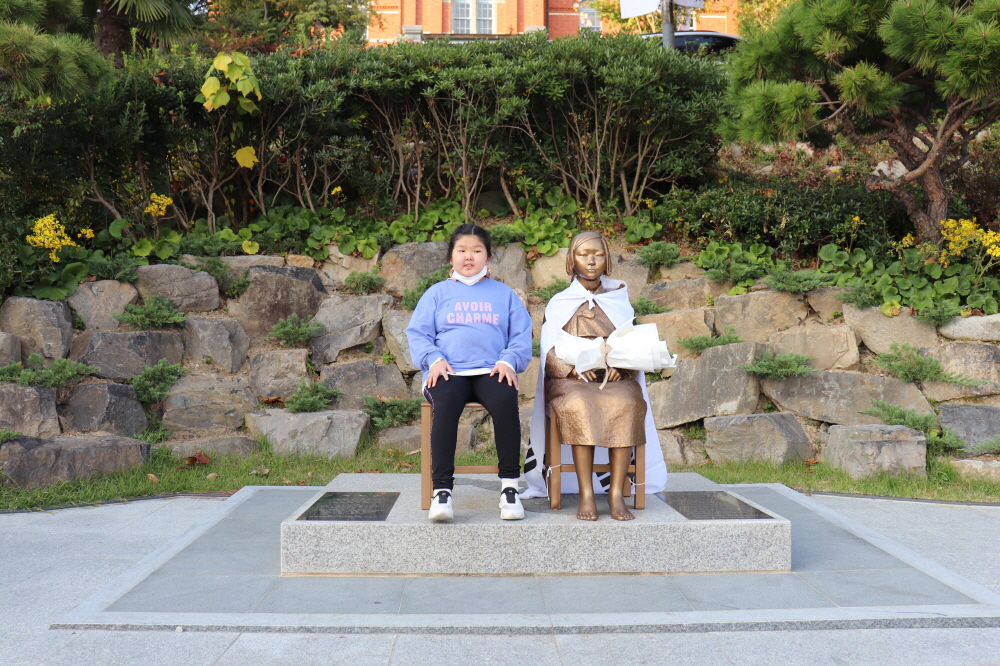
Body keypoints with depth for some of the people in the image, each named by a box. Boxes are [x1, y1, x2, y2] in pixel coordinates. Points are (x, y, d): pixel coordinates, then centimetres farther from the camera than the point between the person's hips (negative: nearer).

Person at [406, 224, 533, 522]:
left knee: (505, 400, -35)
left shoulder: (504, 294, 22)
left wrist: (509, 361, -7)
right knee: (445, 402, -36)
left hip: (491, 371, 1)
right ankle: (442, 489, -32)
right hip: (448, 373, 0)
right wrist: (433, 359, -8)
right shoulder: (438, 293, 21)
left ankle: (509, 486, -24)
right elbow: (417, 333, 12)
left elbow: (522, 335, 14)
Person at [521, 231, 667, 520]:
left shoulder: (619, 301, 20)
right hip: (570, 379, -1)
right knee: (579, 407, -36)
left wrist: (619, 364, -11)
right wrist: (575, 366, -16)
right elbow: (550, 351, 5)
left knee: (626, 404, -34)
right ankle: (586, 494, -35)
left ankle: (617, 493, -33)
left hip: (616, 377, 1)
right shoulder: (559, 304, 16)